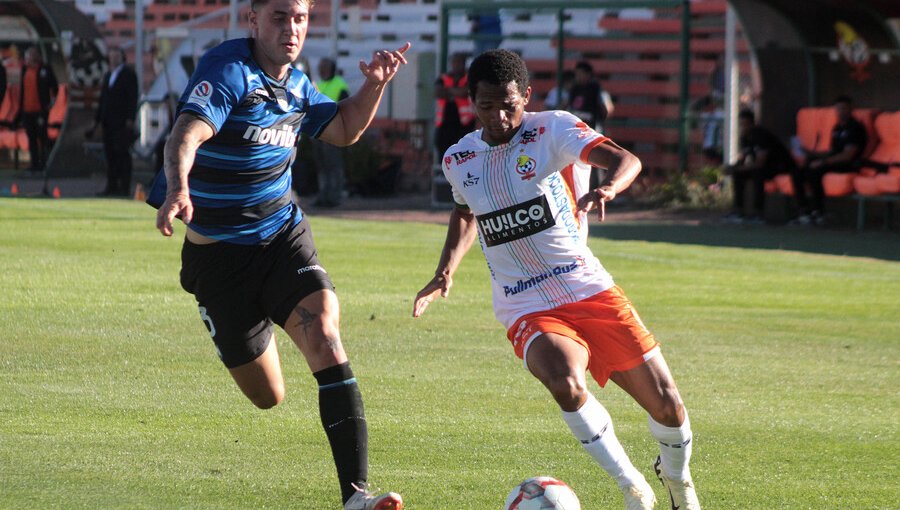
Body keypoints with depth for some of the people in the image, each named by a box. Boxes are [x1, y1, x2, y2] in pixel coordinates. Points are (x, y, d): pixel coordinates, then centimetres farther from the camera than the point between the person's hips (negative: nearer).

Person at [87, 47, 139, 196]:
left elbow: (133, 98, -7)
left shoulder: (129, 74, -1)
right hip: (108, 121, 6)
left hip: (122, 121, -6)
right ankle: (112, 186, 5)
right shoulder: (107, 76, 20)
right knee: (110, 154, 4)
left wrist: (130, 120, -16)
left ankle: (124, 187, -9)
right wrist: (97, 120, 17)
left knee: (122, 153, -8)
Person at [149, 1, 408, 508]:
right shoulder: (229, 70, -18)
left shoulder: (295, 84, 5)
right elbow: (186, 135, -34)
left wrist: (375, 85, 4)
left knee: (324, 331, -25)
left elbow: (344, 129, 23)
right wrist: (178, 189, -54)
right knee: (268, 397, 3)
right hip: (219, 253, -4)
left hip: (285, 238, 4)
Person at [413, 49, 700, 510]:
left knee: (667, 406, -3)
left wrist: (607, 188, -46)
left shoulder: (552, 130, -7)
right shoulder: (458, 160, 6)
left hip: (590, 289, -1)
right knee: (564, 382, -33)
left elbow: (625, 160, -24)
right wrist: (446, 272, 15)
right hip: (528, 311, 1)